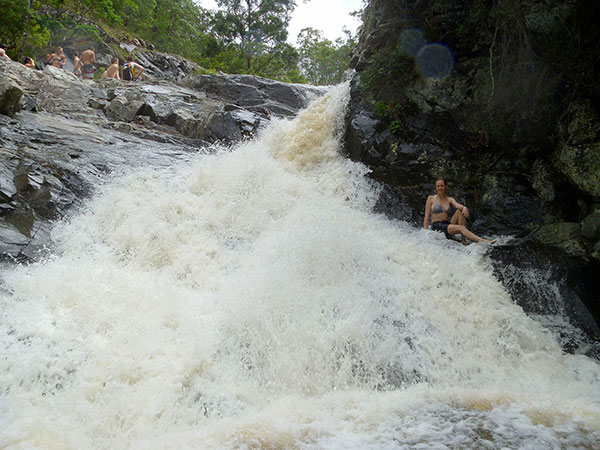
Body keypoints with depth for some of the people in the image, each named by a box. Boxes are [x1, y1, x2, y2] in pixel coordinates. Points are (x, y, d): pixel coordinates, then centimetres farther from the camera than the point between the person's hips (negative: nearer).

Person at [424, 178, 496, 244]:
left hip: (448, 225, 4)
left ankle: (463, 239, -25)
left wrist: (464, 208, -34)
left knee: (460, 211, -21)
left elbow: (457, 205, -10)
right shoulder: (431, 198, 4)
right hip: (437, 227, -4)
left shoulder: (450, 199, 13)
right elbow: (427, 216, 0)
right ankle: (484, 241, -45)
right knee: (461, 228, -29)